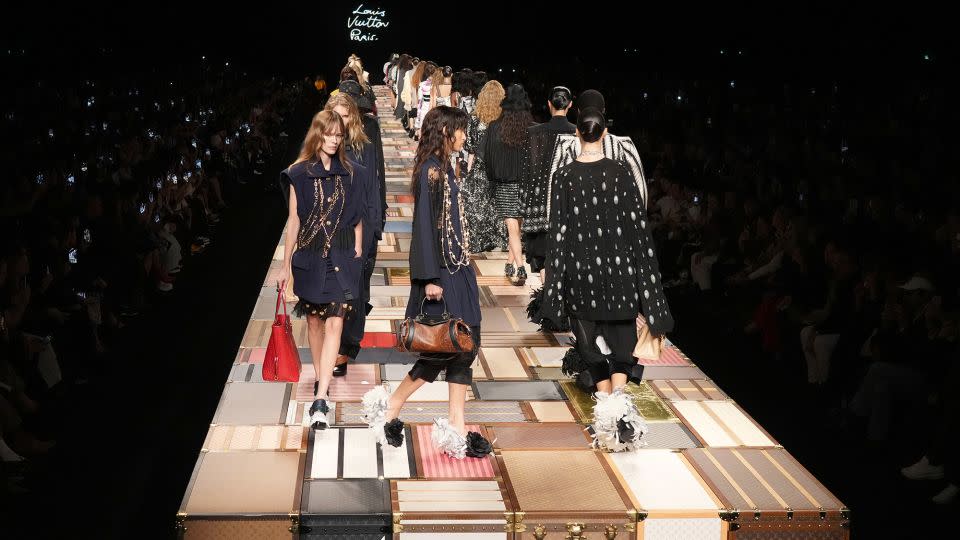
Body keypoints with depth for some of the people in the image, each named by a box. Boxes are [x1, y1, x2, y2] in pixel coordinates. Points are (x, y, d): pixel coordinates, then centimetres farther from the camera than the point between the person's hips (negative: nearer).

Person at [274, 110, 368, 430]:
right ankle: (322, 379, 32)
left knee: (335, 323, -9)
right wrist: (286, 264, 3)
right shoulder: (300, 173, -1)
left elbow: (356, 219, 8)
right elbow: (294, 220, 2)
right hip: (310, 254, 0)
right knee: (314, 320, 12)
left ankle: (320, 399, -13)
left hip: (342, 256, 0)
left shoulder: (352, 173, 3)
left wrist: (358, 256, 6)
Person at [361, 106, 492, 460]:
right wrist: (430, 278, -20)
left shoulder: (445, 168, 14)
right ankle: (390, 409, 10)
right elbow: (424, 223, -17)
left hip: (457, 269, 9)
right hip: (441, 271, -9)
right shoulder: (430, 168, -13)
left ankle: (457, 430, 8)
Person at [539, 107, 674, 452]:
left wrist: (555, 282, 3)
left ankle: (604, 400, 12)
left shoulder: (563, 177, -4)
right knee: (622, 338, 10)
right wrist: (646, 284, 4)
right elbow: (637, 226, -4)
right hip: (618, 268, 0)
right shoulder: (621, 173, -5)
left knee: (593, 345, 13)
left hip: (581, 270, 0)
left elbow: (557, 230, -4)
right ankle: (618, 397, -12)